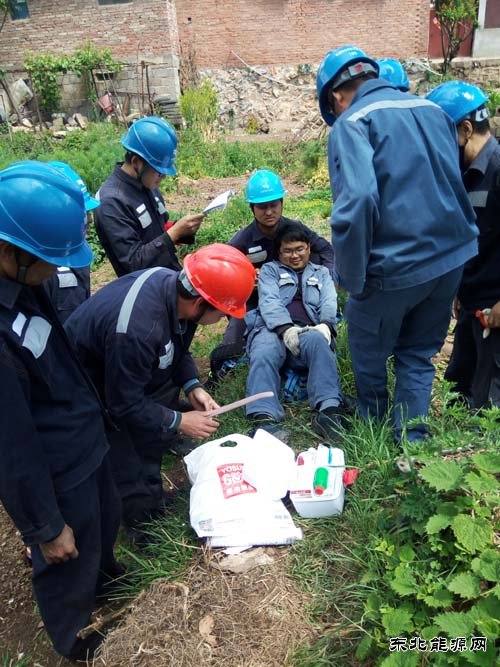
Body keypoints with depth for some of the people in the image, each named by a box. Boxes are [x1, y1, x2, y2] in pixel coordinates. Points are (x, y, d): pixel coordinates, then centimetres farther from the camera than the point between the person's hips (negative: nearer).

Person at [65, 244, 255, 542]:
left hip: (123, 369, 8)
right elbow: (125, 404, -28)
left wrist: (193, 386, -9)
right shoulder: (137, 329, -41)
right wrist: (178, 421, -18)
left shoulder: (173, 283, -16)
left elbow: (179, 348, 2)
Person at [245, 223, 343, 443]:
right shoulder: (270, 270, 24)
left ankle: (329, 410, -49)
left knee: (318, 341, -36)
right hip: (274, 329, 0)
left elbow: (329, 303, 12)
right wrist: (286, 328, -17)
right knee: (264, 353, -36)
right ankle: (265, 418, -52)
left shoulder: (321, 273, 30)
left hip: (309, 330, 1)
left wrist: (325, 325, -13)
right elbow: (269, 301, 4)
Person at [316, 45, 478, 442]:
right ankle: (412, 437, 25)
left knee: (369, 351, 19)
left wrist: (351, 278, -17)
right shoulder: (434, 110, 12)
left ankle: (373, 422, 41)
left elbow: (357, 200, -26)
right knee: (419, 353, 21)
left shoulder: (352, 123, -10)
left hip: (396, 267, -6)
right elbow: (455, 183, 18)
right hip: (454, 256, 6)